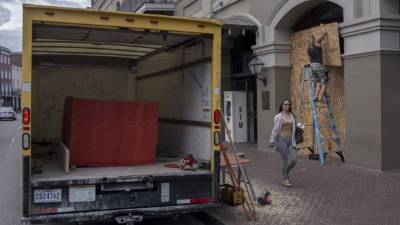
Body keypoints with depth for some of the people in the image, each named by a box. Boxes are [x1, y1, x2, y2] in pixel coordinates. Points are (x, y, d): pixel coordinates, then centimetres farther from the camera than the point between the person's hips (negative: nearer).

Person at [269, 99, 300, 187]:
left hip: (290, 140, 5)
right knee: (285, 160, -3)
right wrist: (272, 140, -5)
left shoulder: (292, 116, 12)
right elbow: (275, 129, -1)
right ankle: (285, 179, 11)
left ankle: (285, 173, 25)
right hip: (282, 140, -5)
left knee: (294, 159, -2)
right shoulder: (278, 117, -2)